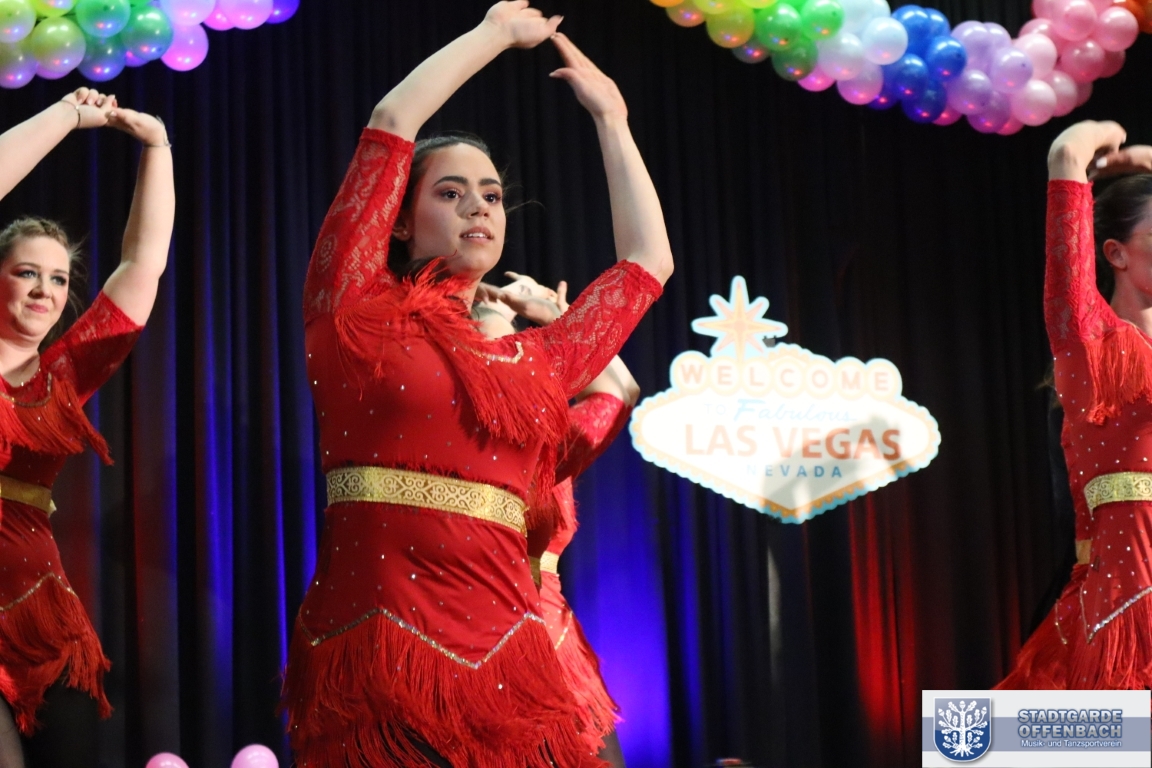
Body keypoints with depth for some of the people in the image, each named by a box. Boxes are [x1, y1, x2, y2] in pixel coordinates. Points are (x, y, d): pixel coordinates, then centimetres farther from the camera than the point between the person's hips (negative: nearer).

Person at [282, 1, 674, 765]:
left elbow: (648, 262, 28)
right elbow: (392, 121, 3)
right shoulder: (358, 314, 5)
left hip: (507, 664, 4)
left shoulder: (533, 361, 17)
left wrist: (610, 117, 34)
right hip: (375, 647, -4)